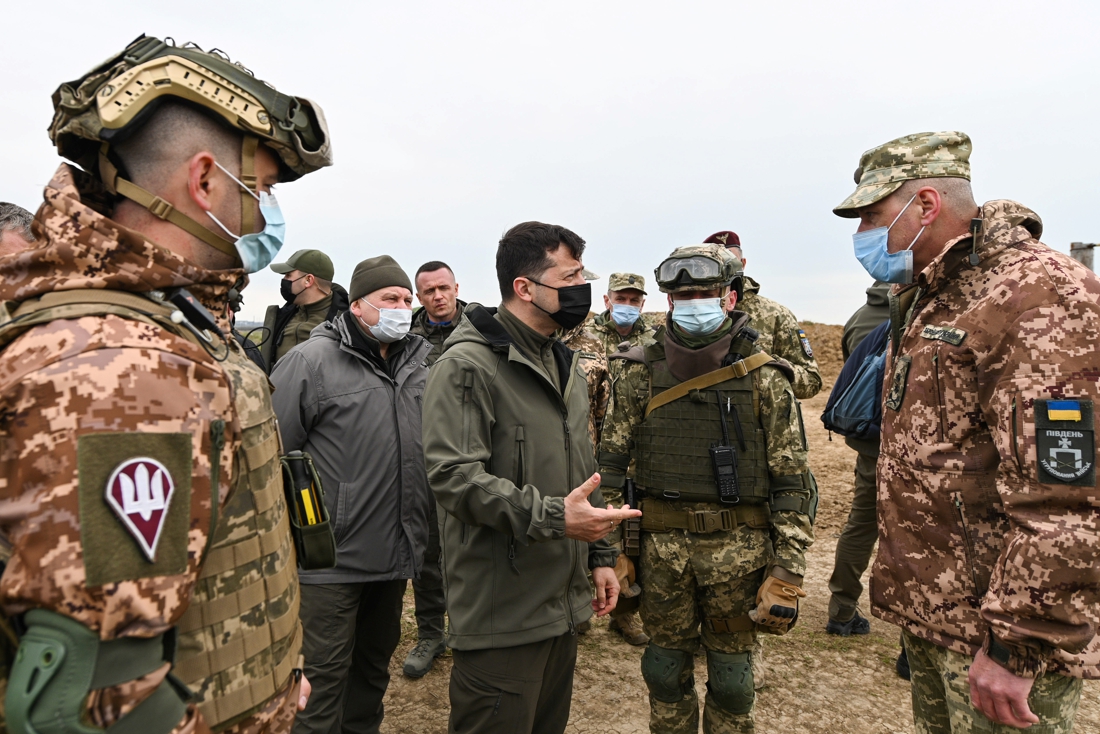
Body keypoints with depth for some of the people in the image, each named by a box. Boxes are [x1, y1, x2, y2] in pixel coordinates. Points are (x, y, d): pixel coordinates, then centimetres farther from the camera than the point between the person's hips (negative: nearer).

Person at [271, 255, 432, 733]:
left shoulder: (424, 361, 5)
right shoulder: (312, 360, -11)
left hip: (397, 551, 6)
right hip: (331, 555, -5)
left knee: (376, 659, 23)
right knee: (324, 673, 6)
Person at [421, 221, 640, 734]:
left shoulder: (562, 363, 14)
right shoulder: (468, 365, -15)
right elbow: (453, 475, -24)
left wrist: (599, 554, 16)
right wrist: (552, 517, -30)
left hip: (563, 602, 8)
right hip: (502, 612, -8)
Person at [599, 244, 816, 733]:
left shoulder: (763, 379, -5)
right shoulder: (639, 374, -1)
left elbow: (792, 480, -4)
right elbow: (610, 463, 2)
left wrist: (788, 574, -7)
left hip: (738, 547, -1)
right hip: (663, 545, 1)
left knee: (731, 673, 14)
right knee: (665, 667, 16)